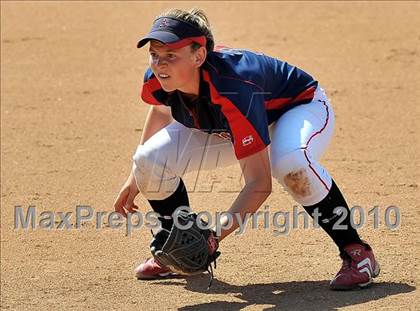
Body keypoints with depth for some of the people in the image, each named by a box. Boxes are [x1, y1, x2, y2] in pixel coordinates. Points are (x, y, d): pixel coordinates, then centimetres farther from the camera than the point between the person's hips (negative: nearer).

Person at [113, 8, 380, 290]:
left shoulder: (232, 90, -43)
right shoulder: (157, 82, -23)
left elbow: (260, 183, -41)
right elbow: (162, 109, 7)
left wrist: (216, 234, -50)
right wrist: (135, 179, 10)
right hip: (226, 128, 7)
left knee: (291, 163, -43)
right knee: (150, 160, -12)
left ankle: (356, 252, -24)